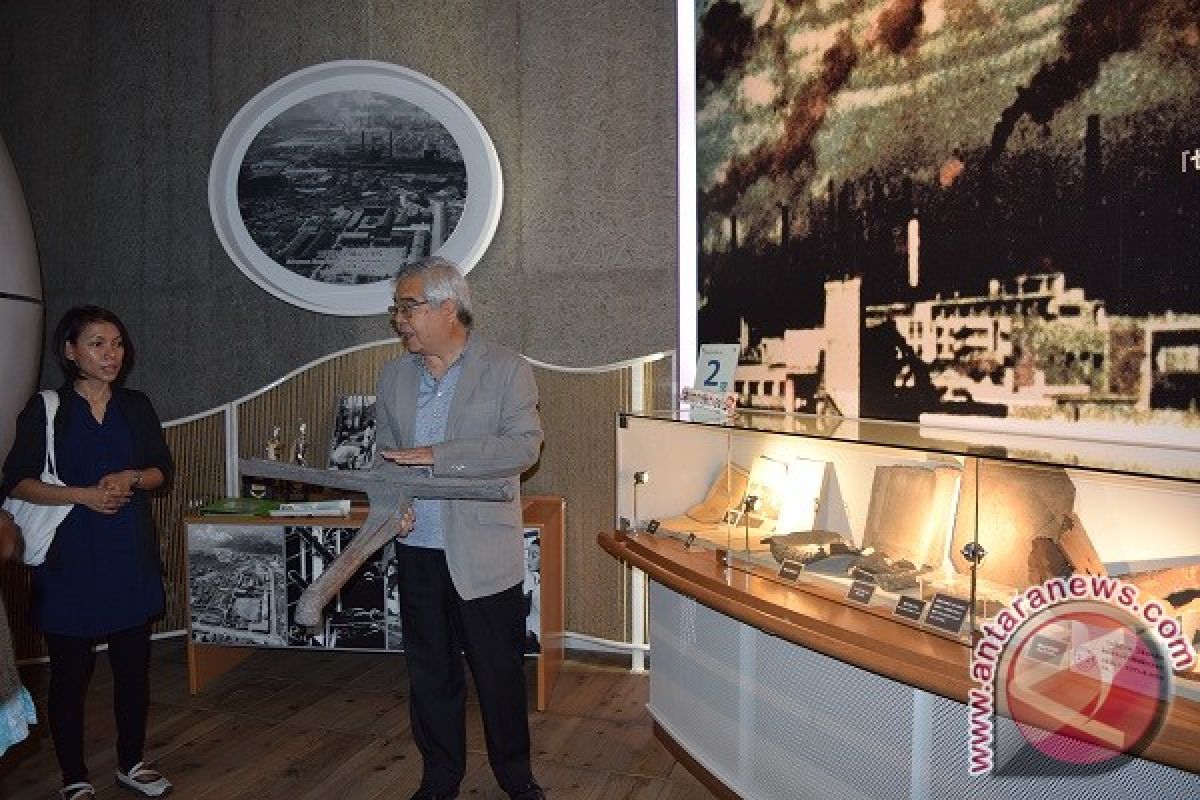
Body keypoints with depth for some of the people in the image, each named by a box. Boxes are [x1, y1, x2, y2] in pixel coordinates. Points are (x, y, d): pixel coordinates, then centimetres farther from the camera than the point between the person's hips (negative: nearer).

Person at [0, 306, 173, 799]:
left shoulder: (136, 406, 6)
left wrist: (131, 479, -11)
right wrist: (82, 494, -18)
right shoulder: (45, 410, -4)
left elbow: (162, 469, 9)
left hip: (130, 559, 3)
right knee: (69, 672, 6)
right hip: (68, 560, -3)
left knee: (134, 665, 10)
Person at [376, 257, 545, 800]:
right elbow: (384, 451, 13)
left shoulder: (507, 369, -6)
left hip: (483, 554, -4)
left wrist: (435, 455, -22)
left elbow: (525, 446, -17)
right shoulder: (394, 376, 9)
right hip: (417, 550, 4)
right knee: (430, 672, 15)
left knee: (500, 671, 9)